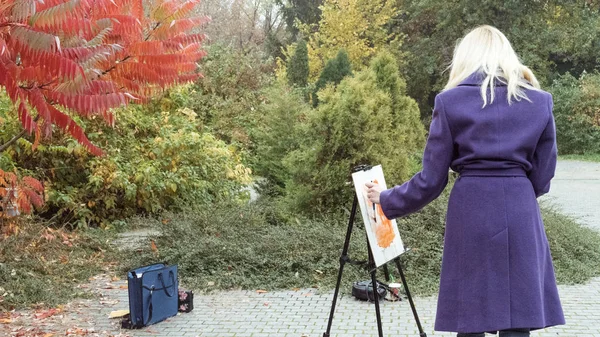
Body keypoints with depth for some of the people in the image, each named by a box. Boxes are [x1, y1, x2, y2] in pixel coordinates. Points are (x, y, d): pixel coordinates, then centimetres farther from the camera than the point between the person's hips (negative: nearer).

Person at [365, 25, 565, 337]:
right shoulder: (539, 101, 6)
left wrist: (387, 200, 15)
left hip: (469, 213, -1)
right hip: (521, 215, 1)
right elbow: (541, 178, 8)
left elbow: (431, 179, 0)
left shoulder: (451, 101, 0)